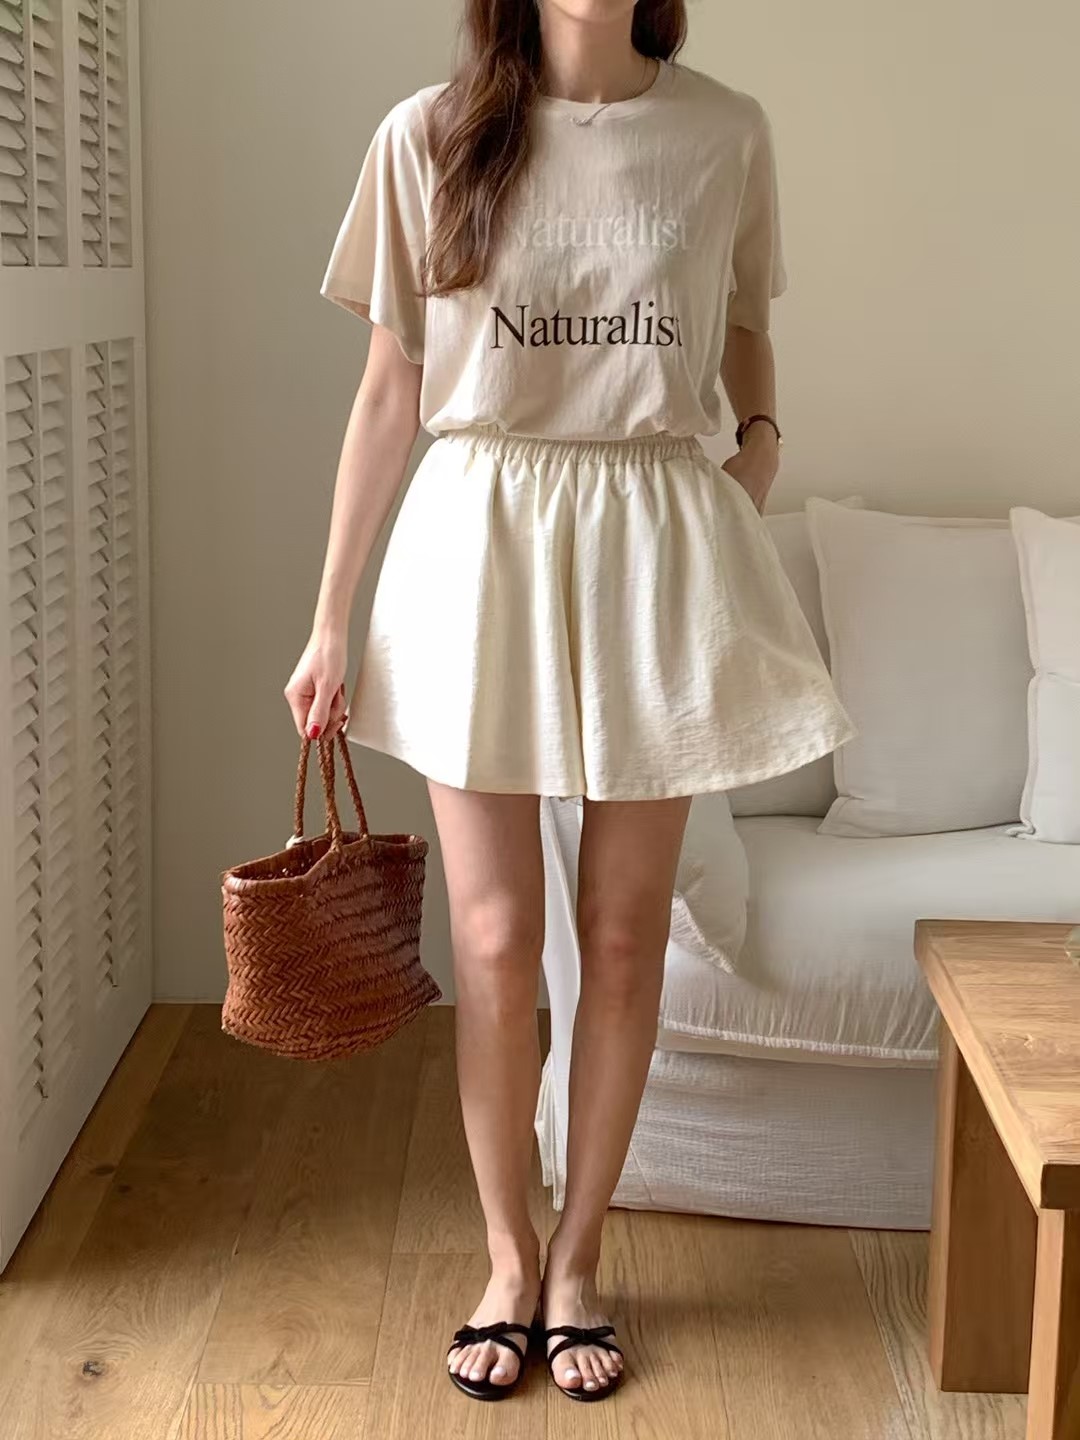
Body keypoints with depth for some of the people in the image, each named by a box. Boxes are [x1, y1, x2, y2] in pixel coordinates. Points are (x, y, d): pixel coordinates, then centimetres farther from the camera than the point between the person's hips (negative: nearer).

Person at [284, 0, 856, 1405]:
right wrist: (331, 621, 1)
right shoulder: (430, 135, -1)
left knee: (624, 934, 8)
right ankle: (509, 1258, 24)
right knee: (496, 941, 3)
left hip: (656, 549, 1)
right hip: (481, 545, -1)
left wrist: (762, 433, -3)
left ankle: (578, 1260, 26)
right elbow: (389, 390, 2)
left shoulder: (728, 133, 2)